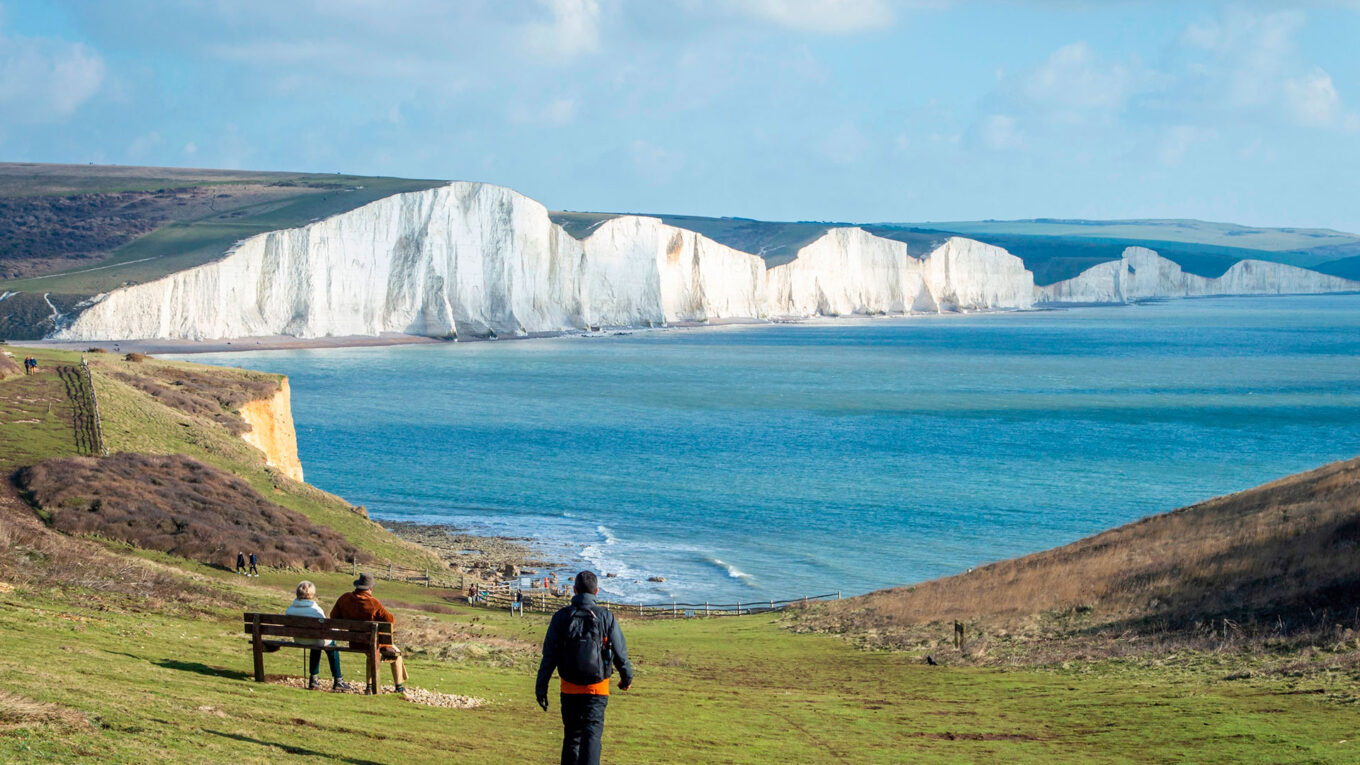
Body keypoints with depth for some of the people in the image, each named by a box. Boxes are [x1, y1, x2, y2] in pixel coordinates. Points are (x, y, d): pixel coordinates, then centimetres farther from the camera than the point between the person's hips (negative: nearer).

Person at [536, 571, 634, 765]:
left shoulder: (561, 617, -3)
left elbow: (549, 656, -3)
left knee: (571, 734, 16)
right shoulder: (606, 617, -6)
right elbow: (620, 653, 1)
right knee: (592, 734, -6)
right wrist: (627, 677, 18)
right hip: (597, 689, -2)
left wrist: (541, 687, 2)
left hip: (569, 687, 2)